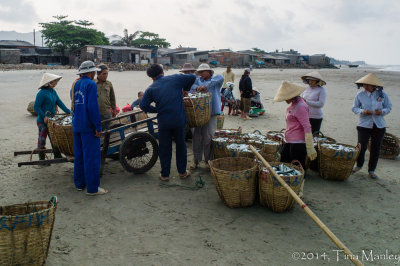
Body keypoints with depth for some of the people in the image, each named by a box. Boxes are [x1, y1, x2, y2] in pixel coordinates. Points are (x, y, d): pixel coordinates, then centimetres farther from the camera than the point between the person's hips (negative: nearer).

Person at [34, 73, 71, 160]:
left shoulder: (53, 91, 6)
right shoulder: (42, 93, -16)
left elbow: (59, 102, 10)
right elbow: (36, 107, -17)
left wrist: (69, 112, 6)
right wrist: (44, 116, -23)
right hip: (42, 121, -7)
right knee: (42, 139, 5)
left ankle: (57, 156, 25)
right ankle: (42, 158, 16)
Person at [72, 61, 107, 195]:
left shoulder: (76, 84, 13)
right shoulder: (91, 84, -12)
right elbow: (93, 107, -19)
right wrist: (98, 127, -17)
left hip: (76, 125, 9)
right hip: (88, 126, -8)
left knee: (79, 154, 15)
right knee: (91, 156, -4)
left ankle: (79, 184, 24)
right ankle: (92, 188, 0)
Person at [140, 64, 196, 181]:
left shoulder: (151, 88, 3)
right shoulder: (175, 79, 2)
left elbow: (143, 105, -4)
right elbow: (192, 77, 7)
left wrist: (156, 110, 10)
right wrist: (185, 89, 22)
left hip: (163, 122, 0)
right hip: (179, 120, 0)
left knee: (164, 148, 13)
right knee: (181, 145, 16)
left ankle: (165, 174, 20)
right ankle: (182, 172, 26)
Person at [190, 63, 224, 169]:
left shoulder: (215, 79, 4)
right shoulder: (198, 80, 15)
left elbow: (220, 78, -18)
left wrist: (206, 86, -26)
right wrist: (197, 87, -17)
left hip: (211, 112, -3)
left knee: (208, 136, -4)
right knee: (197, 136, 3)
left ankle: (208, 159, 13)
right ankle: (196, 159, 13)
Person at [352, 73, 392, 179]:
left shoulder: (382, 95, 0)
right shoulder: (360, 95, -2)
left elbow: (389, 107, 8)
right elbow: (354, 108, 3)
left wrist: (382, 111, -14)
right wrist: (363, 111, -17)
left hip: (379, 126, 1)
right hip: (364, 125, -1)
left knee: (376, 149, 6)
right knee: (361, 147, -4)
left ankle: (371, 170, 22)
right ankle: (359, 165, 25)